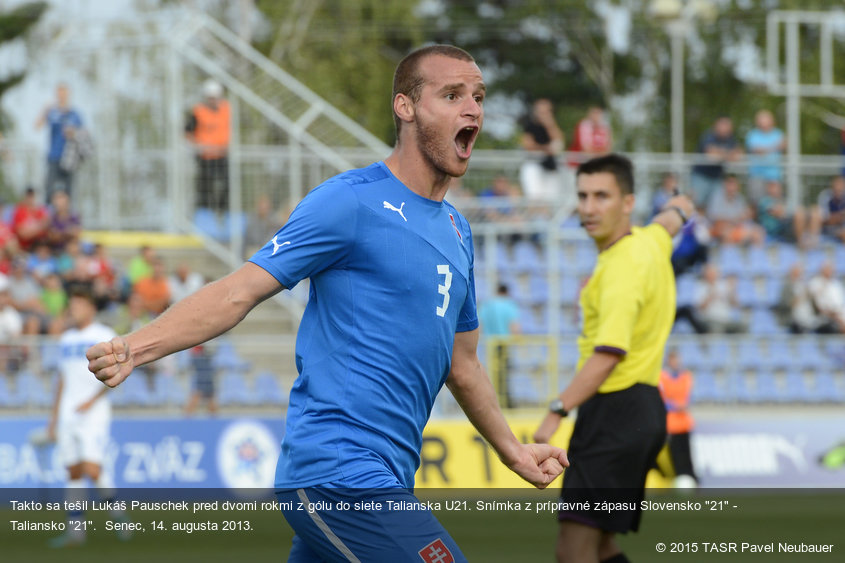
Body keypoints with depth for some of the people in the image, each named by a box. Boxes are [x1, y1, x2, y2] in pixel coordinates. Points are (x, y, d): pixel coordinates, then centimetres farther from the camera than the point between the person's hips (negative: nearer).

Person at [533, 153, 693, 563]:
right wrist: (677, 209, 57)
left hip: (615, 411, -10)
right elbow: (678, 211, 34)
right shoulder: (652, 240, 8)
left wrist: (557, 411, -39)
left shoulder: (623, 267, -19)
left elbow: (610, 352, -32)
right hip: (645, 404, 10)